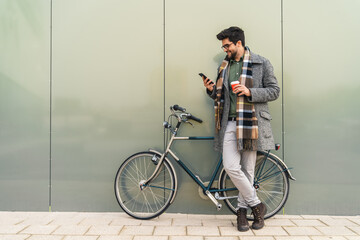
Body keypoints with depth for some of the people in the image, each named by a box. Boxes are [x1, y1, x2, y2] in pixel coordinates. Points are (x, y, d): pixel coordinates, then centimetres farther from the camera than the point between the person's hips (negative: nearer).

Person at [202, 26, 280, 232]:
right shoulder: (224, 66, 18)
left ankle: (242, 209, 21)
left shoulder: (261, 64, 4)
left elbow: (275, 91, 0)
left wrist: (250, 92, -14)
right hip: (230, 124, 3)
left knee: (247, 170, 3)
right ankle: (256, 204, 10)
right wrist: (212, 90, 4)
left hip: (251, 123, -3)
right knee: (231, 167, -9)